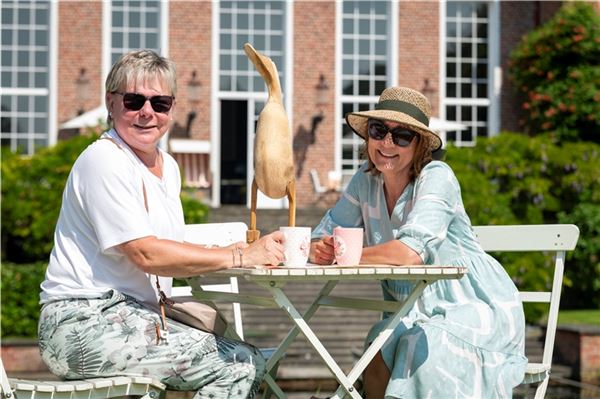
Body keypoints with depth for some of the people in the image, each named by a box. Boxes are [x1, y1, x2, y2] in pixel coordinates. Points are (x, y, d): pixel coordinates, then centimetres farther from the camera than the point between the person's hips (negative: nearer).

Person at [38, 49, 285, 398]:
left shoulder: (168, 166, 15)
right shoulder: (104, 160, -12)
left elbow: (170, 256, 11)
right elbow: (145, 254, -19)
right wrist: (241, 257, -19)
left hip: (129, 315, 9)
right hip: (84, 324, -9)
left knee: (252, 362, -3)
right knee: (238, 365, -17)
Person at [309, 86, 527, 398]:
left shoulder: (437, 177, -18)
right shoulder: (367, 179, 1)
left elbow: (411, 253, -32)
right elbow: (323, 238, -1)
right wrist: (320, 251, -25)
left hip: (477, 310, -5)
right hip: (420, 313, 5)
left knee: (425, 352, -32)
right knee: (378, 362, -23)